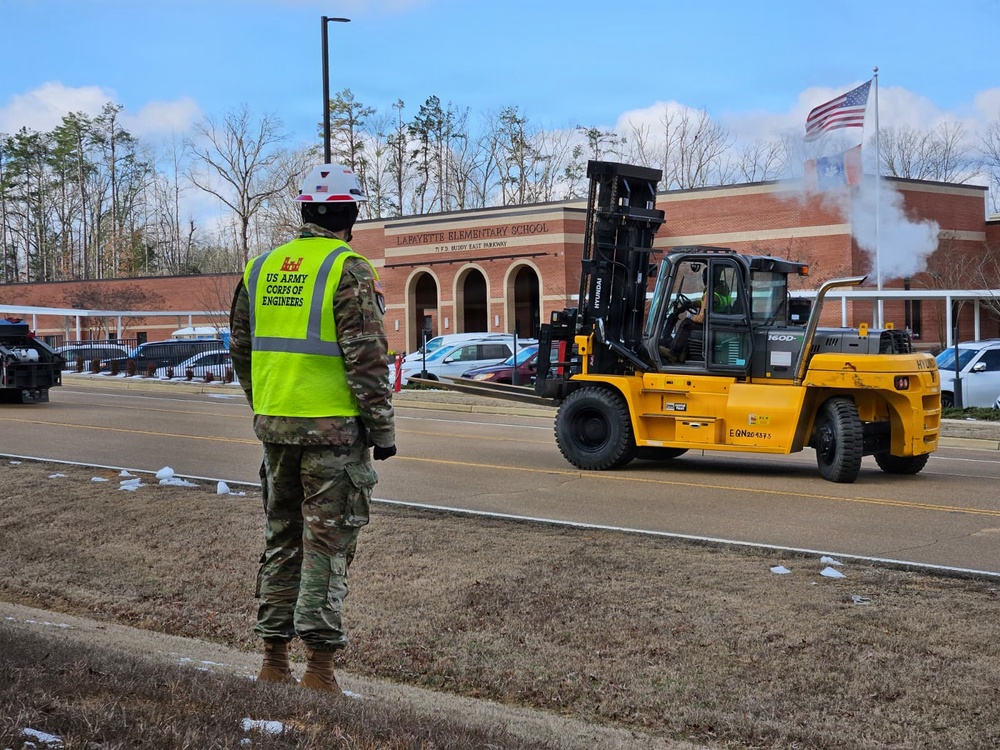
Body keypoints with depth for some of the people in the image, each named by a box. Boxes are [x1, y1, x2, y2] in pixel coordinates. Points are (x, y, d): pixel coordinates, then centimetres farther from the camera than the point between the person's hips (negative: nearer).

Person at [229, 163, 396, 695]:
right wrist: (383, 429, -8)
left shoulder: (261, 268, 9)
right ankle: (319, 667, 0)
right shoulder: (349, 272, -11)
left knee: (281, 540, 16)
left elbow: (241, 351, 15)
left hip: (274, 427, 6)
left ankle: (274, 659, 21)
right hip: (333, 430, -6)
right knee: (327, 545, 0)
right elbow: (366, 359, -15)